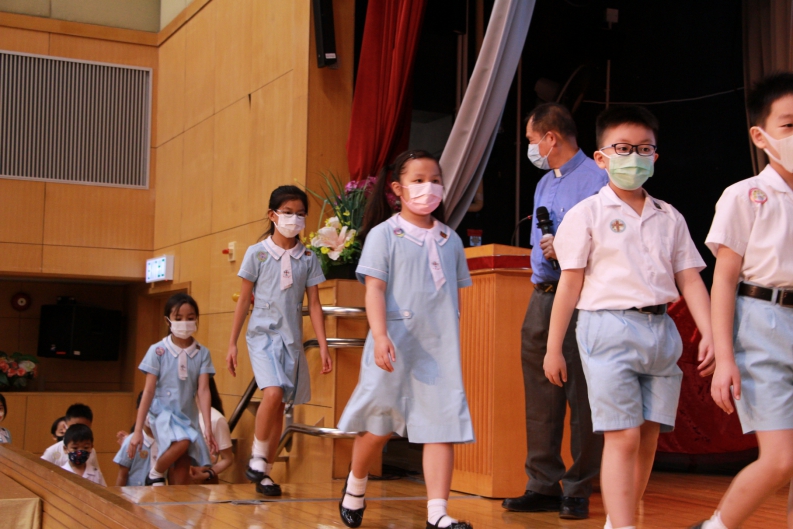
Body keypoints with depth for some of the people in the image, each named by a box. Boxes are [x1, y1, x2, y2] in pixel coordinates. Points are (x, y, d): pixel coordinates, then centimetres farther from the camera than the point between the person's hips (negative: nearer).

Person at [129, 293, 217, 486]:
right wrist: (138, 430, -9)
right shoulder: (158, 351, -5)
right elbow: (148, 391, -6)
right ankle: (155, 474, -4)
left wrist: (208, 428, -15)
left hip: (188, 416, 3)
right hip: (162, 412, -3)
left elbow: (203, 390, -5)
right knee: (181, 443, -31)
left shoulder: (202, 353, 2)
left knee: (182, 473, -2)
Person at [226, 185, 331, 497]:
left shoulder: (308, 258, 6)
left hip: (292, 339, 3)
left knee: (279, 405, 6)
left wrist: (323, 346, 0)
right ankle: (257, 460, -6)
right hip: (263, 334, -3)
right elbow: (244, 300, 3)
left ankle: (265, 472, 17)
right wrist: (232, 343, 1)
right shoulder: (257, 253, 0)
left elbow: (314, 304, 7)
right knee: (273, 393, -23)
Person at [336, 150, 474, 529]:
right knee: (381, 423, 7)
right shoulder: (384, 234, 0)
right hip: (396, 345, -3)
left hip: (440, 348, 3)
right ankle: (355, 485, 34)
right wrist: (380, 336, -21)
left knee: (443, 424, -7)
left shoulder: (450, 240, 13)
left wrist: (453, 340, 15)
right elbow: (375, 289, -8)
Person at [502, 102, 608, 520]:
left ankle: (577, 491, 5)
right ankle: (543, 486, 16)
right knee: (540, 400, 8)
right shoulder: (543, 185, 20)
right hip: (541, 299, 8)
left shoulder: (596, 179, -7)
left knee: (582, 399, -3)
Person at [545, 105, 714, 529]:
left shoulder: (669, 219, 14)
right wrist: (553, 348, -2)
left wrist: (709, 334, 1)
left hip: (660, 330, 5)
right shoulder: (587, 215, 1)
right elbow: (570, 284, -1)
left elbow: (689, 280, 12)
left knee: (648, 438, 7)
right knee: (623, 437, -9)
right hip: (610, 326, -5)